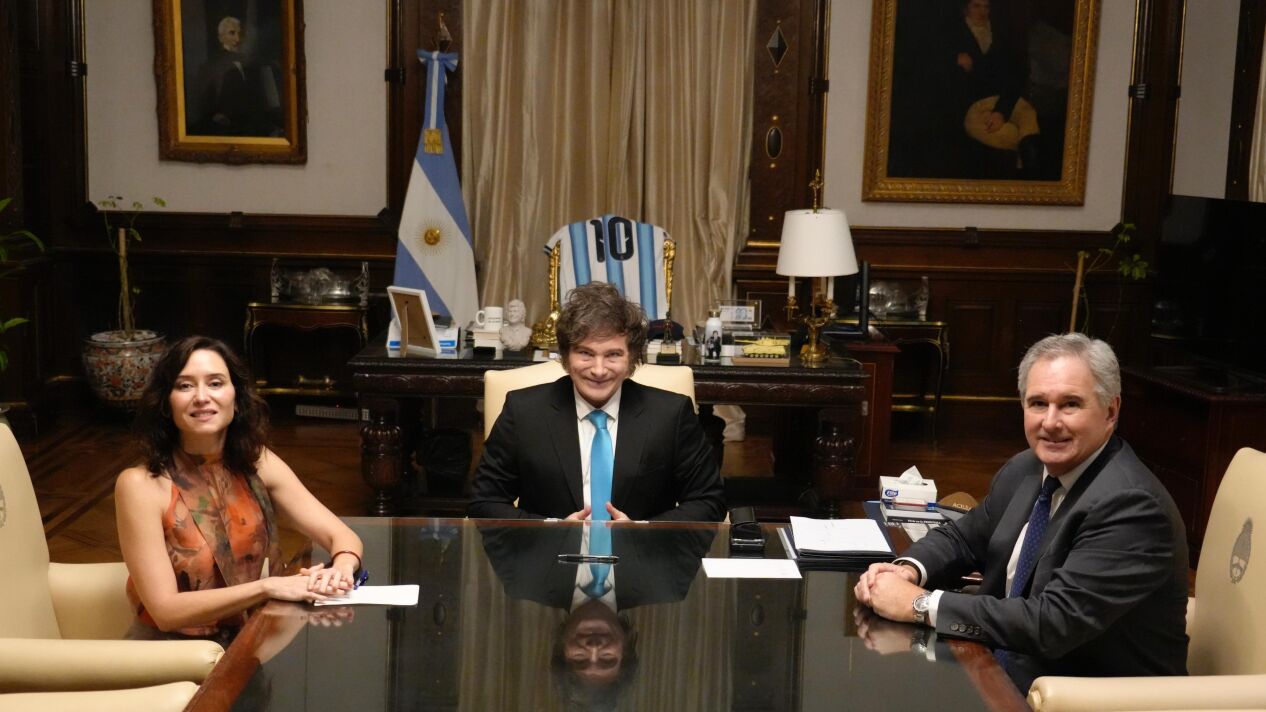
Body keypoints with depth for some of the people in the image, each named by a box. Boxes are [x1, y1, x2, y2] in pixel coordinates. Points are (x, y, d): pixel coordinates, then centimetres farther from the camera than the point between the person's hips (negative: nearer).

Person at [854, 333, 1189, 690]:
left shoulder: (1131, 506, -24)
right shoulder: (1025, 470, 1)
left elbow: (1053, 624, -30)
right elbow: (963, 537, 13)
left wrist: (919, 603, -26)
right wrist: (908, 571, -10)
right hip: (1009, 664, 6)